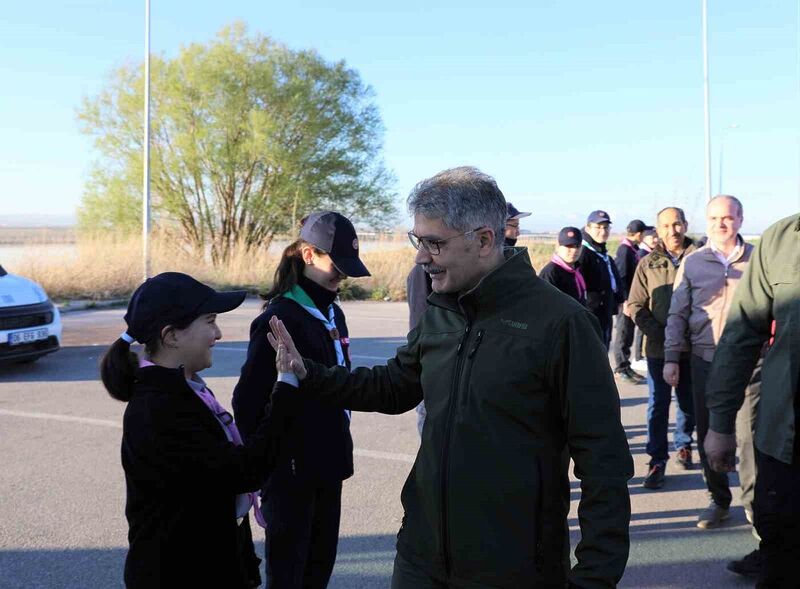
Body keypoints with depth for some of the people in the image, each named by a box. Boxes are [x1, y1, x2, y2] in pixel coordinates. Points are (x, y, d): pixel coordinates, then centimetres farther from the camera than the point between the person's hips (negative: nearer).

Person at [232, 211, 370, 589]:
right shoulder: (279, 318, -17)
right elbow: (247, 401, -17)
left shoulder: (332, 313, 8)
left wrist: (340, 444, 13)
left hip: (328, 464, 8)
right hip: (290, 470, -7)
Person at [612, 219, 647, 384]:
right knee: (623, 335, -1)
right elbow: (621, 276, -19)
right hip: (626, 300, -8)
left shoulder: (634, 249, 12)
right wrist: (626, 301, -22)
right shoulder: (624, 249, -14)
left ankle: (626, 367, 21)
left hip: (632, 299, 8)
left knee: (628, 335, 14)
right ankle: (621, 369, 6)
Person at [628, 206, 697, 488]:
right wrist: (659, 333, -9)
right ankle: (657, 460, 8)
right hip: (658, 347, 0)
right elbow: (636, 306, 2)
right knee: (658, 405, 2)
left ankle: (684, 445, 36)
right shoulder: (648, 264, 1)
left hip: (692, 346, 0)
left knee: (689, 401, 14)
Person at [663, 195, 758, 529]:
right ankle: (719, 500, 23)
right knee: (708, 433, 8)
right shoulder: (693, 263, 5)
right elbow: (677, 314, 6)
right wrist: (671, 358, 0)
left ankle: (753, 501, 14)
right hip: (705, 360, 2)